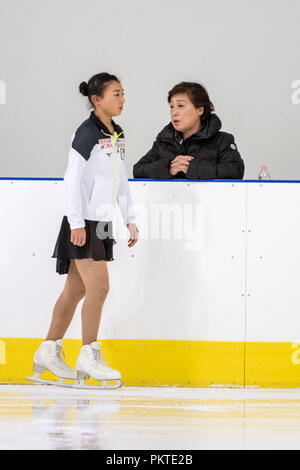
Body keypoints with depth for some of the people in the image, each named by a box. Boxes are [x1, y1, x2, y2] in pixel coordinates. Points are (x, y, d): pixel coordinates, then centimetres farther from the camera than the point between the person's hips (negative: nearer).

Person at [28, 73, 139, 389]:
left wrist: (130, 219, 18)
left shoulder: (117, 135, 13)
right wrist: (76, 223, -19)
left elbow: (121, 180, 20)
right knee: (98, 286, -12)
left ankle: (48, 352, 18)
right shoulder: (86, 133, -12)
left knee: (76, 289, 10)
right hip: (83, 222, -8)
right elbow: (73, 179, -15)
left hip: (102, 222, 8)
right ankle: (88, 357, -5)